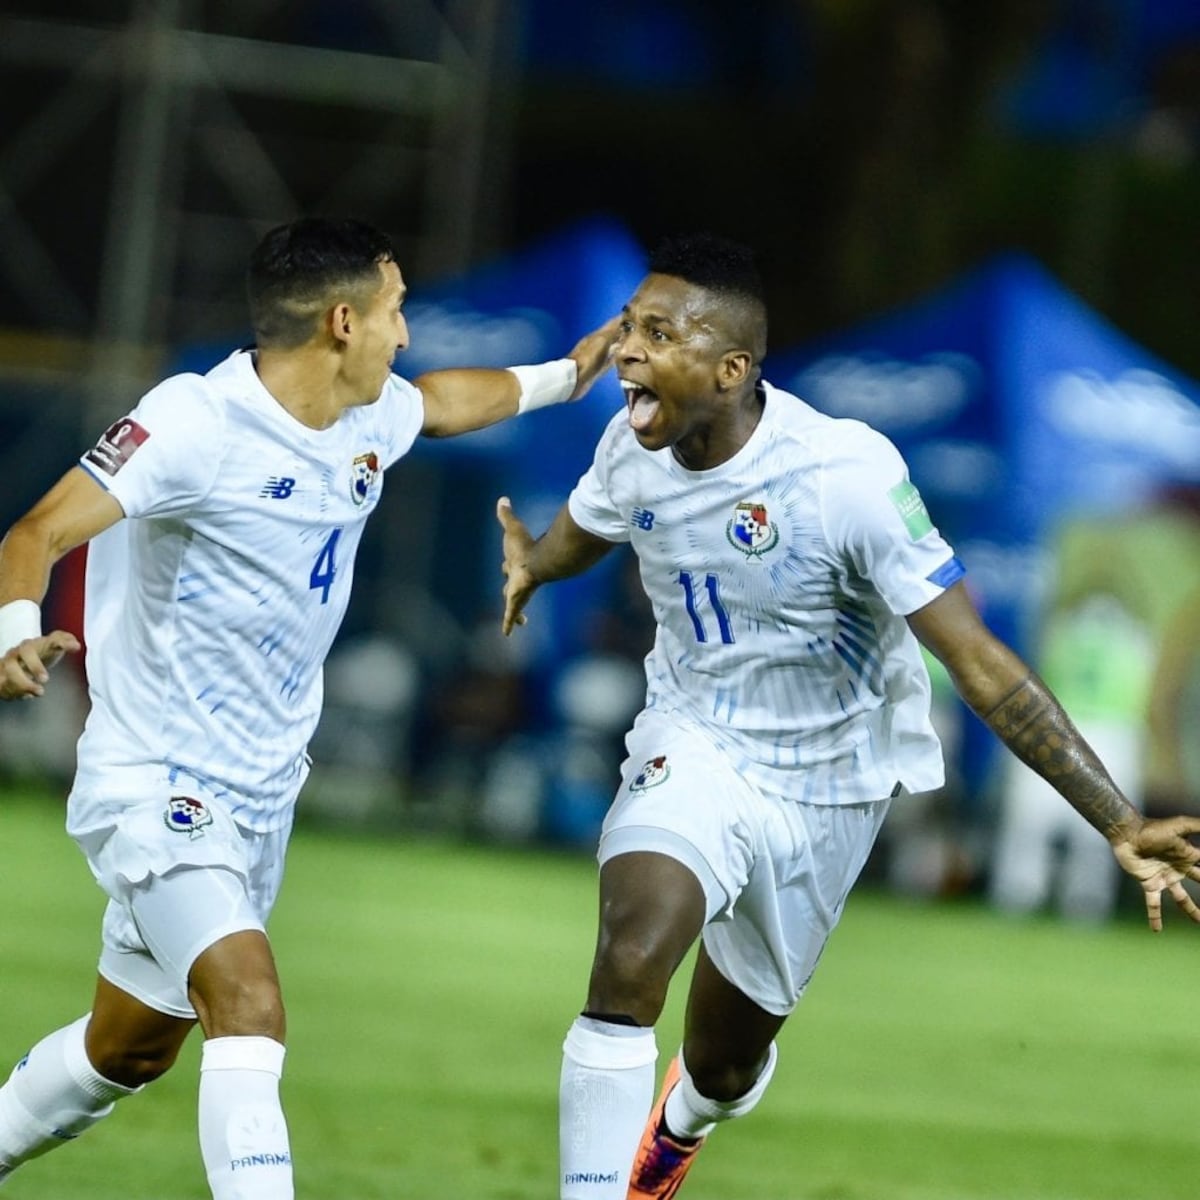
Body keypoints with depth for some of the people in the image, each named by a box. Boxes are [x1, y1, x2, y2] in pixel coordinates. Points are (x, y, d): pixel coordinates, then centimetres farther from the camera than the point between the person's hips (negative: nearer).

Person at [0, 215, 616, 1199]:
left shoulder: (371, 419, 5)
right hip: (156, 779, -8)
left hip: (262, 793, 8)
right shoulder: (195, 420, -21)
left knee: (130, 1052, 16)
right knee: (249, 1006, -27)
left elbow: (439, 400, 30)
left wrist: (563, 376, 39)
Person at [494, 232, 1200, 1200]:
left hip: (825, 784, -2)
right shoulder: (635, 449, -13)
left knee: (727, 1058, 15)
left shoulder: (847, 475, -30)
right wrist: (533, 564, -4)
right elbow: (583, 530, 16)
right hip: (695, 747, 2)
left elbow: (979, 664, -28)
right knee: (628, 964, -28)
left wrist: (1122, 825, -33)